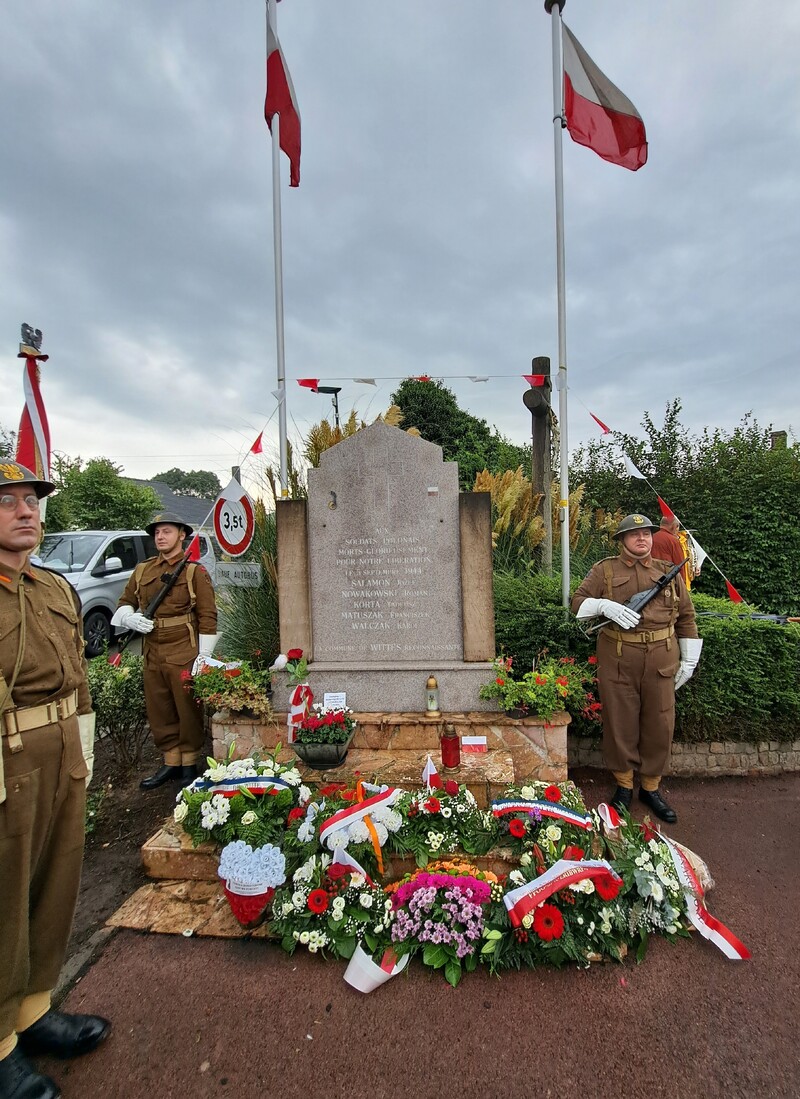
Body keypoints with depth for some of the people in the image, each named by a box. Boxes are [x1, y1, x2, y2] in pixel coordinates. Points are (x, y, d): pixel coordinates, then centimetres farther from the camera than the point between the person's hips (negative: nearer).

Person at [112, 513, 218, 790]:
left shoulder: (195, 571, -5)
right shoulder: (142, 570, 10)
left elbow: (207, 617, -8)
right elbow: (124, 603, 20)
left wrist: (203, 657, -12)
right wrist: (131, 618, -5)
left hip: (184, 656, -5)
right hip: (152, 654, 5)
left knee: (188, 711, 6)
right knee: (158, 712, 14)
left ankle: (189, 765, 23)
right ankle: (171, 762, 31)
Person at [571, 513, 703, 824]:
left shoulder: (669, 572, 11)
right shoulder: (604, 570, 4)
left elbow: (686, 616, 15)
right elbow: (578, 601, -1)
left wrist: (688, 661, 11)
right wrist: (605, 606, -21)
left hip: (661, 661, 3)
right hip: (617, 661, -2)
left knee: (660, 725, 9)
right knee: (620, 724, 6)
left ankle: (651, 787, 29)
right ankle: (624, 786, 25)